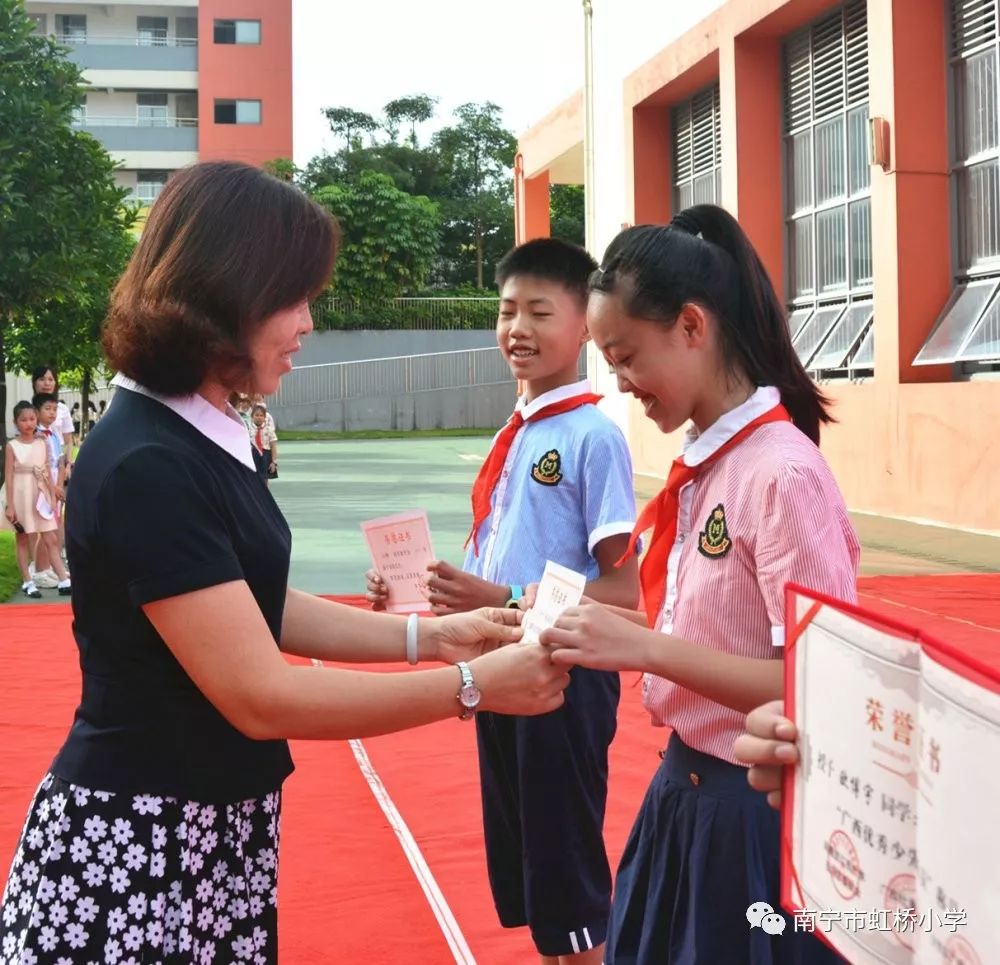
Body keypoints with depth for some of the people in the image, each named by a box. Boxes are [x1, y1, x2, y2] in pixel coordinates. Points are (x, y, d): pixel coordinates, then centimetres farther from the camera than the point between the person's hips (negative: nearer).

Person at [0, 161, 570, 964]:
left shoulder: (206, 438, 6)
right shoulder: (148, 467, -24)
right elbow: (263, 697, -24)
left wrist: (425, 636, 5)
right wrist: (471, 686, -19)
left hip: (215, 822, 9)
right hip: (139, 839, -9)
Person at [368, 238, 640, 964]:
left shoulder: (594, 436, -14)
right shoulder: (513, 434, 9)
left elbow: (623, 592, -18)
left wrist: (506, 601, -25)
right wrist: (422, 592, 5)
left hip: (564, 679, -8)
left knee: (570, 900, 4)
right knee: (523, 875, 18)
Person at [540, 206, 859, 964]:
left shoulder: (783, 474, -21)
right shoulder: (703, 467, 5)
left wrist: (646, 647, -27)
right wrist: (609, 630, -2)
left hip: (757, 811, -8)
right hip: (687, 789, 8)